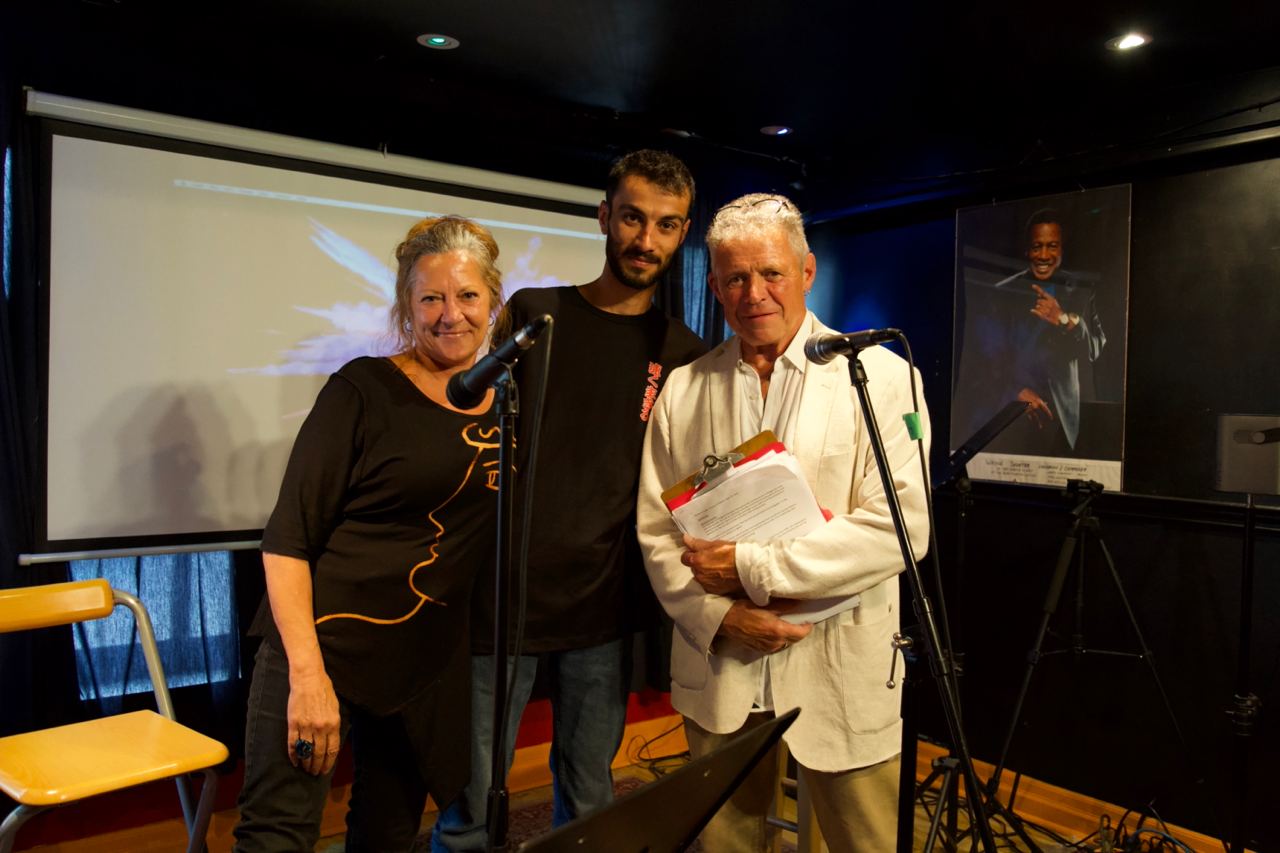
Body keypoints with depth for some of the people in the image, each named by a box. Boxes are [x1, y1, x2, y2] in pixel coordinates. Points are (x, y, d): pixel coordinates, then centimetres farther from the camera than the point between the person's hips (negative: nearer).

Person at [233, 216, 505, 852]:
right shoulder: (364, 389, -9)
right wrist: (307, 672, -20)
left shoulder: (505, 400, 5)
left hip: (429, 664, 5)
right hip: (324, 641, -5)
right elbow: (287, 537, -12)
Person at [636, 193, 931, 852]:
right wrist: (720, 617, -11)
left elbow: (900, 527, -15)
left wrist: (753, 567, -17)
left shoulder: (880, 377, -6)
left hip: (843, 672, -2)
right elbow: (655, 531, 4)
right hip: (717, 669, 3)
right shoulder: (683, 391, 4)